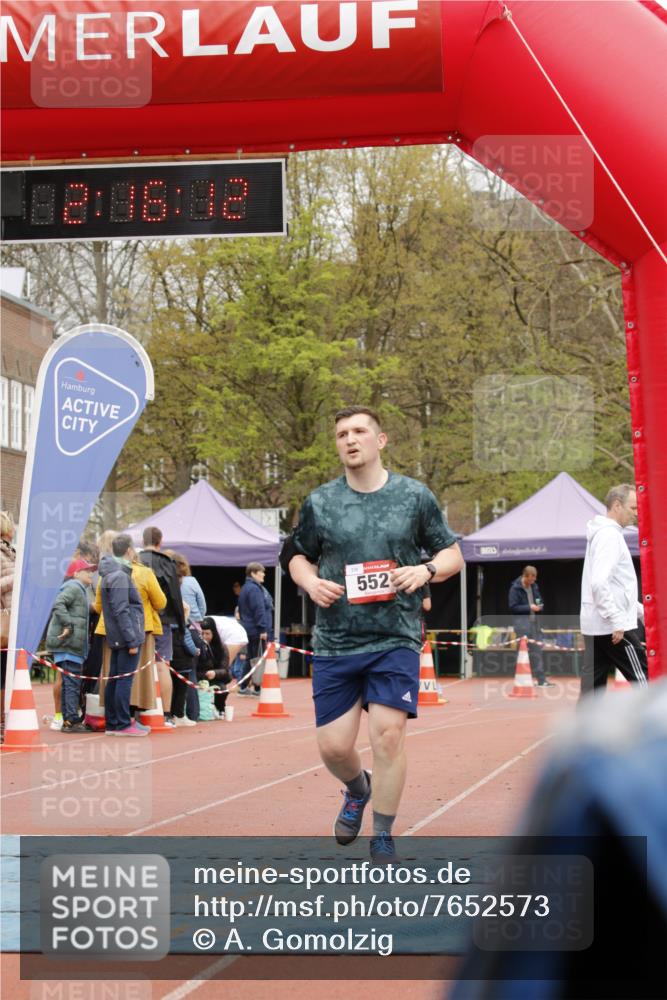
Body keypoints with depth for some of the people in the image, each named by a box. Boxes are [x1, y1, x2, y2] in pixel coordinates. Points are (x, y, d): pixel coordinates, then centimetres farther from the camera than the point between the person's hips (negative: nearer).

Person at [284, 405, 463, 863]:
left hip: (396, 640, -2)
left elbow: (453, 554, 9)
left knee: (388, 733, -12)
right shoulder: (320, 503, 5)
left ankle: (383, 840, 6)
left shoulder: (415, 496, 2)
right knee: (334, 746, 2)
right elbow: (298, 555, 18)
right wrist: (310, 582, -4)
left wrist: (426, 570, -12)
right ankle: (358, 790, 38)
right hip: (335, 642, 2)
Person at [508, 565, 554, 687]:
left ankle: (541, 680, 7)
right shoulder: (515, 588, -9)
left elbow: (539, 601, 24)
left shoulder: (534, 587, 12)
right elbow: (513, 607, -13)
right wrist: (529, 607, -18)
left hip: (534, 621, 7)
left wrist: (539, 606, 0)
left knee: (537, 651, 5)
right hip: (522, 622, -7)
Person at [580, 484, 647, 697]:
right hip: (614, 628, -10)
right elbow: (599, 583, -24)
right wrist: (617, 619, -23)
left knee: (592, 686, 6)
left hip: (594, 627, 10)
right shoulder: (610, 535, -13)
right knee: (643, 680, -2)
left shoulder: (603, 533, 19)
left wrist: (640, 610, 24)